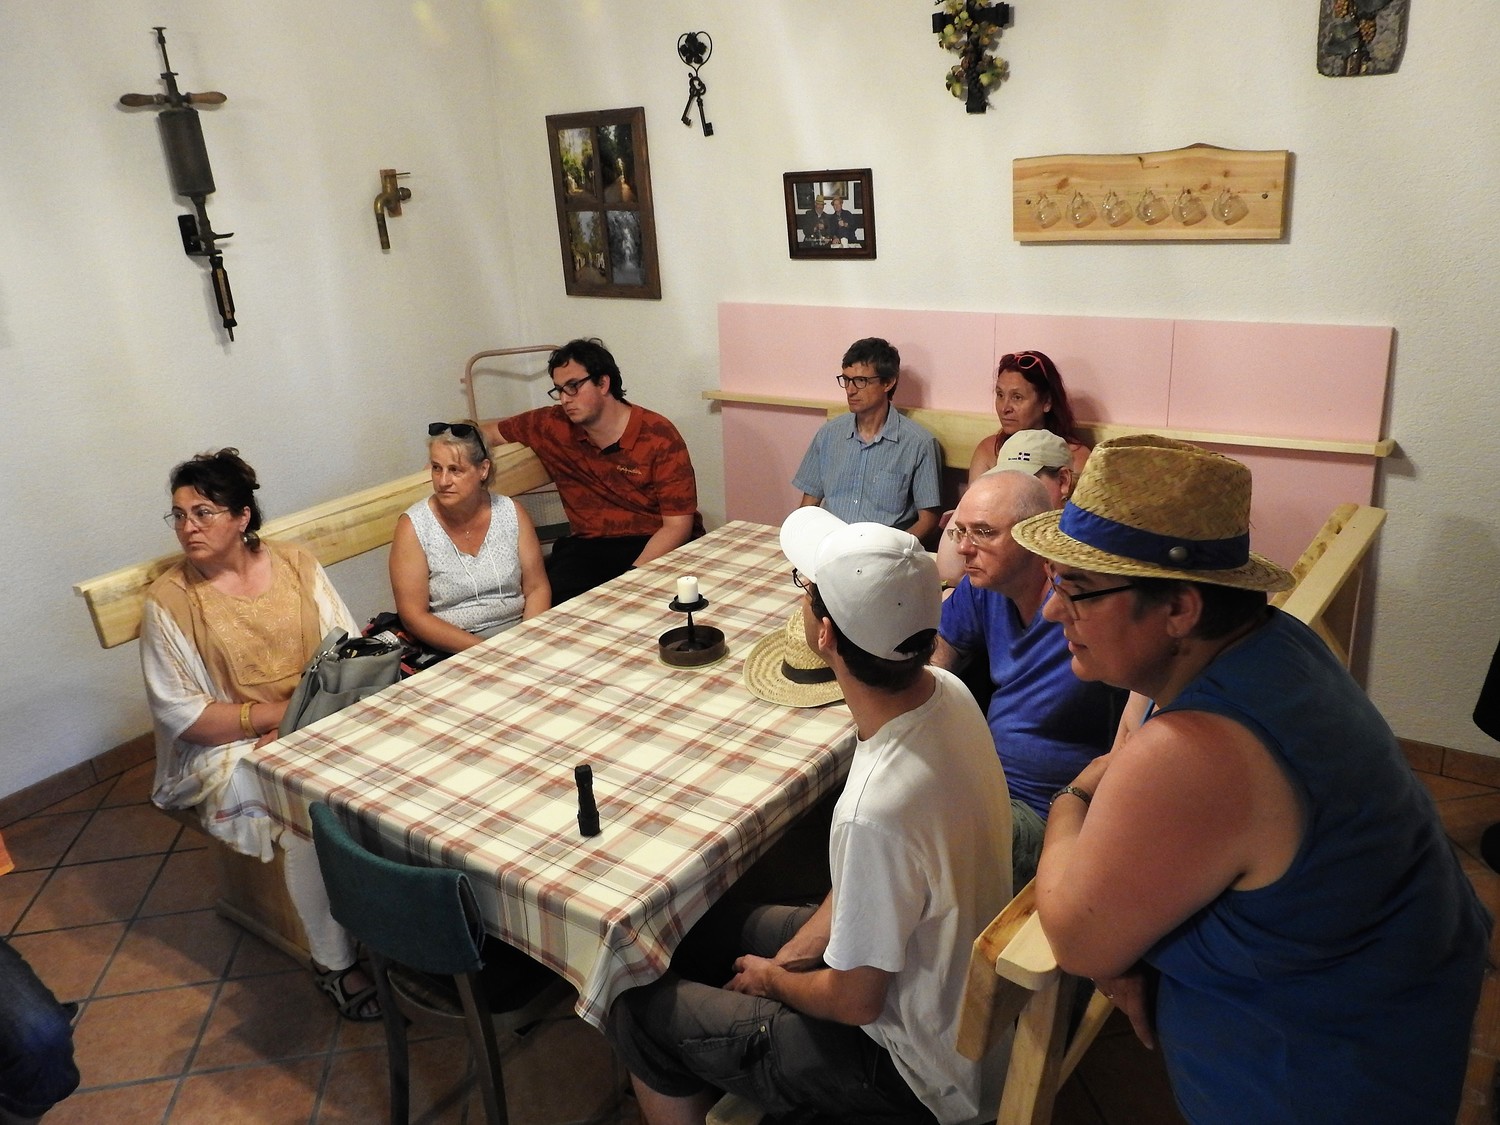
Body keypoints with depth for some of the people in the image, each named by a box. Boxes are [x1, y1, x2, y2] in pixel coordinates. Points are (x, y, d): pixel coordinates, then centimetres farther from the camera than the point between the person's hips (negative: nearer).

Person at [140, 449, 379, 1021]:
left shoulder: (294, 562, 4)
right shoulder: (169, 600, -4)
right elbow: (183, 716, -7)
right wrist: (279, 712, -17)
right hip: (232, 748, -3)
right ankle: (333, 962, -10)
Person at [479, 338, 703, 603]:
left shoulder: (659, 436, -9)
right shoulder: (553, 426, 4)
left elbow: (677, 526, -11)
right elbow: (489, 431, 22)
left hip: (656, 546, -3)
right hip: (588, 544, 3)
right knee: (556, 596, -28)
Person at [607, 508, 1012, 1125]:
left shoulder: (877, 811, -40)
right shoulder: (946, 692, -15)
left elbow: (854, 1002, -22)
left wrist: (775, 979, -3)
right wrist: (792, 955, 2)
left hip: (919, 1071, -7)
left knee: (638, 1010, 4)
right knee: (734, 926, 24)